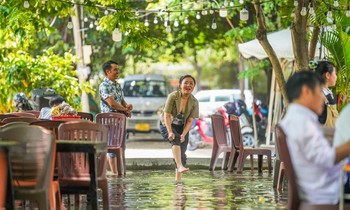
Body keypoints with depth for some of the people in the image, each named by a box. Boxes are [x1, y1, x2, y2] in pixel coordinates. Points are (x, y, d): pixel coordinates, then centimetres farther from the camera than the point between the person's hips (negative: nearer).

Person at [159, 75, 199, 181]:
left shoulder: (194, 102, -8)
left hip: (182, 127, 4)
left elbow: (190, 121, -9)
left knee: (182, 154, -5)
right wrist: (170, 132, -32)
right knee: (176, 139, -34)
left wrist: (183, 134, -23)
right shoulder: (173, 96, -19)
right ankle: (180, 166, -49)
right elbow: (167, 115, -21)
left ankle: (178, 179, 1)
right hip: (167, 125, -4)